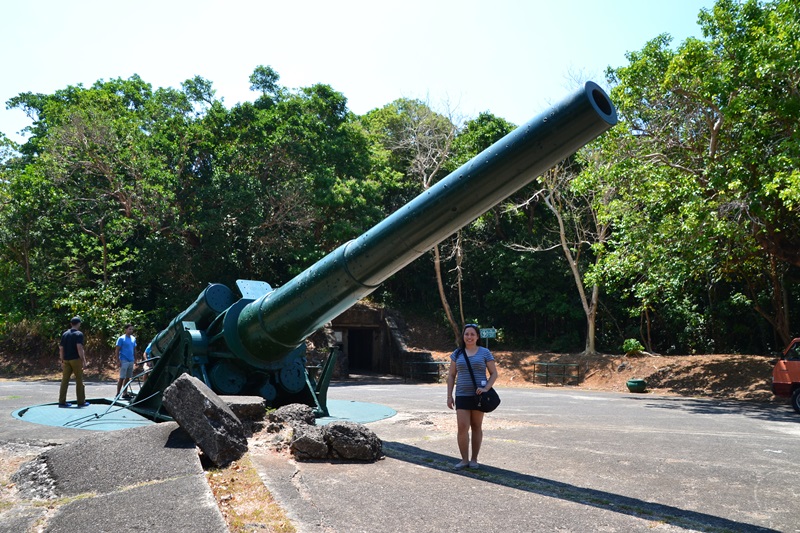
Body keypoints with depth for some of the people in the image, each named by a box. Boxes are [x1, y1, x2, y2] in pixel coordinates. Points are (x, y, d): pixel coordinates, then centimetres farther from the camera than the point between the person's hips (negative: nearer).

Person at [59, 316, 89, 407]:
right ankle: (81, 401, 5)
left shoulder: (65, 334, 12)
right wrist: (83, 361, -14)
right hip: (76, 359, -6)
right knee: (79, 380, 2)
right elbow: (79, 348, -16)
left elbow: (61, 348, 11)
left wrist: (62, 361, 17)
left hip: (66, 360, 6)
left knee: (64, 380, 7)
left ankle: (62, 401, 7)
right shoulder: (79, 334, -7)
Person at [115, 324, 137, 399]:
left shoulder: (133, 339, 12)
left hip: (131, 361, 6)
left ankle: (125, 393, 17)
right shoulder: (121, 338, -7)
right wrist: (118, 361, -13)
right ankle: (118, 394, -1)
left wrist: (135, 359, 14)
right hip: (124, 361, -6)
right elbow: (117, 350, -7)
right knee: (122, 378, -6)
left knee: (128, 378, 10)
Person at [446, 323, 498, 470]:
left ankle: (474, 459, 17)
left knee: (476, 427, 7)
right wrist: (449, 396, 3)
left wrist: (486, 388, -16)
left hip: (478, 395, -1)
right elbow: (451, 376, 10)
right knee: (462, 427, -6)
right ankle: (464, 459, 5)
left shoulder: (485, 352, 0)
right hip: (462, 395, 1)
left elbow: (494, 373, 1)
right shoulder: (457, 353, 7)